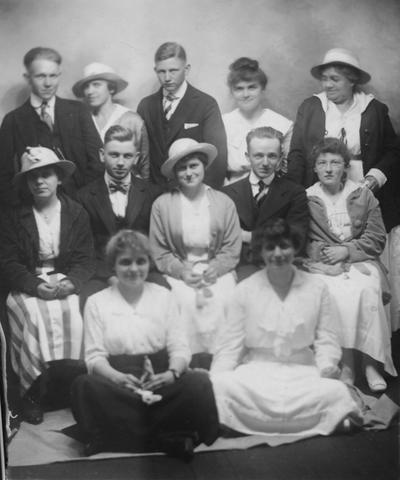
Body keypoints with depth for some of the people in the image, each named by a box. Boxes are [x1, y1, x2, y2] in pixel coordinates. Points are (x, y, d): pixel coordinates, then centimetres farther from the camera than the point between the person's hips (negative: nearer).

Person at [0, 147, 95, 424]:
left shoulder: (77, 213, 8)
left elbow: (85, 260, 3)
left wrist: (70, 282, -18)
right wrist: (37, 286, -17)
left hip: (67, 284, 1)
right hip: (28, 287, -1)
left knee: (72, 314, -30)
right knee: (36, 315, -30)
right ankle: (34, 392, -18)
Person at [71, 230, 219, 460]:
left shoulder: (164, 296, 15)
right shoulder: (97, 302, 12)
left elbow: (180, 347, 7)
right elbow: (94, 356, 3)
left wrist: (172, 373, -16)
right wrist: (118, 377, -19)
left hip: (160, 379, 0)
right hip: (117, 384, 0)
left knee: (199, 381, -29)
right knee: (84, 385, -33)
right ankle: (166, 438, -30)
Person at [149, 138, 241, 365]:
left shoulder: (224, 202, 10)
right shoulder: (162, 204, 7)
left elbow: (232, 250, 7)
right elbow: (159, 253, 6)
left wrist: (214, 270, -10)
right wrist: (181, 271, -10)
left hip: (217, 272, 1)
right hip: (178, 273, 0)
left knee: (219, 302, -29)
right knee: (185, 302, -31)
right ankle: (190, 361, -18)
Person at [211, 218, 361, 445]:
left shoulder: (317, 288, 5)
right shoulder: (245, 290, 4)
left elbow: (326, 339, 7)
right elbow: (230, 343, 4)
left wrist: (327, 365, -15)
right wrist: (216, 379, -11)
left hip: (304, 370, 0)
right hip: (256, 370, 1)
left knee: (336, 391, -32)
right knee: (223, 388, -31)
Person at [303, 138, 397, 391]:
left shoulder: (364, 195, 11)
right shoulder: (305, 199, 6)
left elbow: (377, 239, 7)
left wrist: (346, 251, -7)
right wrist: (330, 258, -12)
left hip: (361, 260, 1)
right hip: (323, 265, -1)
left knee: (367, 291, -30)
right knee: (340, 294, -32)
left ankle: (372, 362, -22)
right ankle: (346, 362, -23)